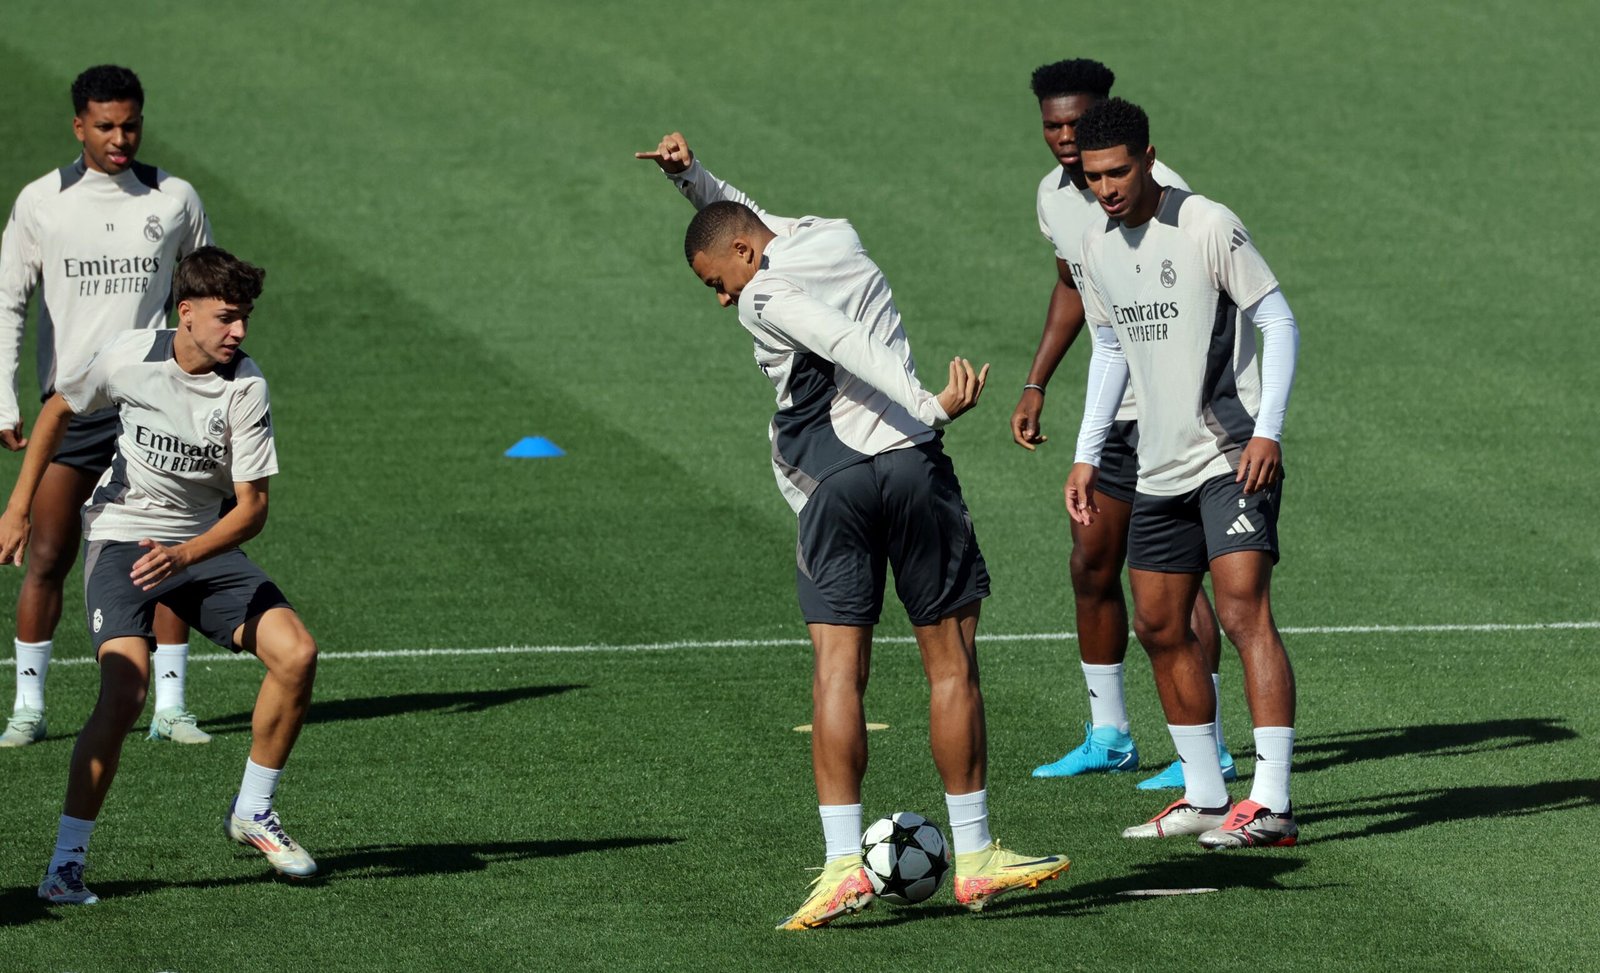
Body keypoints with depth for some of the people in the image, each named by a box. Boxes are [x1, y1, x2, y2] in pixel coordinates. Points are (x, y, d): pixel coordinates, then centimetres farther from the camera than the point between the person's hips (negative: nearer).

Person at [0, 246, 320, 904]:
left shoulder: (246, 387, -15)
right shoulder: (131, 358, -15)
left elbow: (251, 508, -16)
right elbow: (58, 412, 6)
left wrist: (183, 555, -33)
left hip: (204, 546, 3)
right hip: (120, 539, -3)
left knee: (296, 654, -14)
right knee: (126, 688, -24)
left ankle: (252, 812, 7)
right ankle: (66, 861, -16)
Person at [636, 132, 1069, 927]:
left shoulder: (766, 298, -2)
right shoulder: (839, 240, 19)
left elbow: (845, 345, -17)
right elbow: (761, 226, 36)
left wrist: (932, 408, -24)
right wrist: (693, 178, 26)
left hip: (829, 489, -4)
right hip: (911, 468, 4)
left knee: (838, 669, -3)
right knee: (951, 664, 6)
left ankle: (843, 863, -10)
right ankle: (974, 859, 8)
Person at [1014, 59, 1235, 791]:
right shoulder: (1054, 195, 6)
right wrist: (1036, 385, 20)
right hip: (1114, 407, 8)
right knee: (1092, 564, 11)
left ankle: (1206, 751, -4)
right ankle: (1107, 737, 25)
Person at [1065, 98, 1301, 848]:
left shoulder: (1208, 226, -11)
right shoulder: (1099, 245, 10)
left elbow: (1279, 323, -10)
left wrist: (1267, 430, -19)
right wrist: (1087, 454, 16)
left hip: (1234, 460, -8)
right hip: (1160, 469, 8)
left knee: (1243, 610, -17)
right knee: (1159, 626, 9)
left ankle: (1271, 804, -21)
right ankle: (1206, 797, 20)